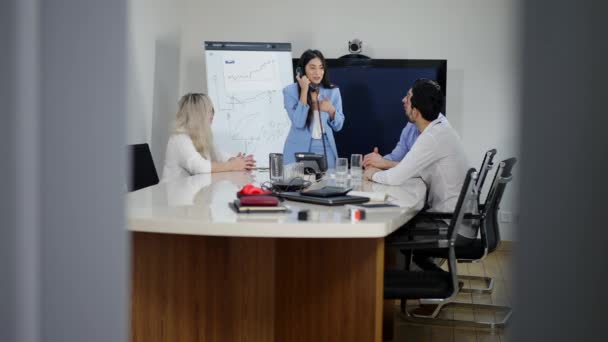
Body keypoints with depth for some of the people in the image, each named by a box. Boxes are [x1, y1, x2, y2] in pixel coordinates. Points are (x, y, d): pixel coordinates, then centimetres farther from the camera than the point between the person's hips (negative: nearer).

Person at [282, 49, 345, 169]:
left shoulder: (333, 91, 3)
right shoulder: (290, 91, -6)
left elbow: (338, 126, 6)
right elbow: (298, 123, -17)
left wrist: (331, 110, -14)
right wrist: (304, 91, -17)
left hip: (325, 150, 3)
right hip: (299, 151, -2)